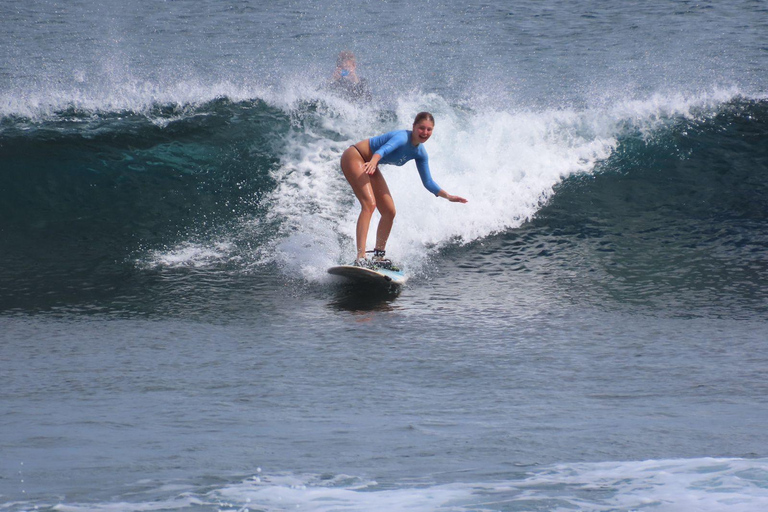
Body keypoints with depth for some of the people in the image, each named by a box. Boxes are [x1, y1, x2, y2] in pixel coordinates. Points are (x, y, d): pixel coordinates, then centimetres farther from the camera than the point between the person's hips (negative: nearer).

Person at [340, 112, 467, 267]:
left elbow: (428, 182, 7)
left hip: (370, 166, 10)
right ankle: (360, 258, -35)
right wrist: (373, 161, -69)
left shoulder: (420, 153, -1)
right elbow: (384, 149, -48)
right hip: (354, 157, -10)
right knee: (369, 204, -26)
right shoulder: (403, 137, -27)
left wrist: (448, 196, -5)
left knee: (389, 212, 6)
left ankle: (378, 257, 19)